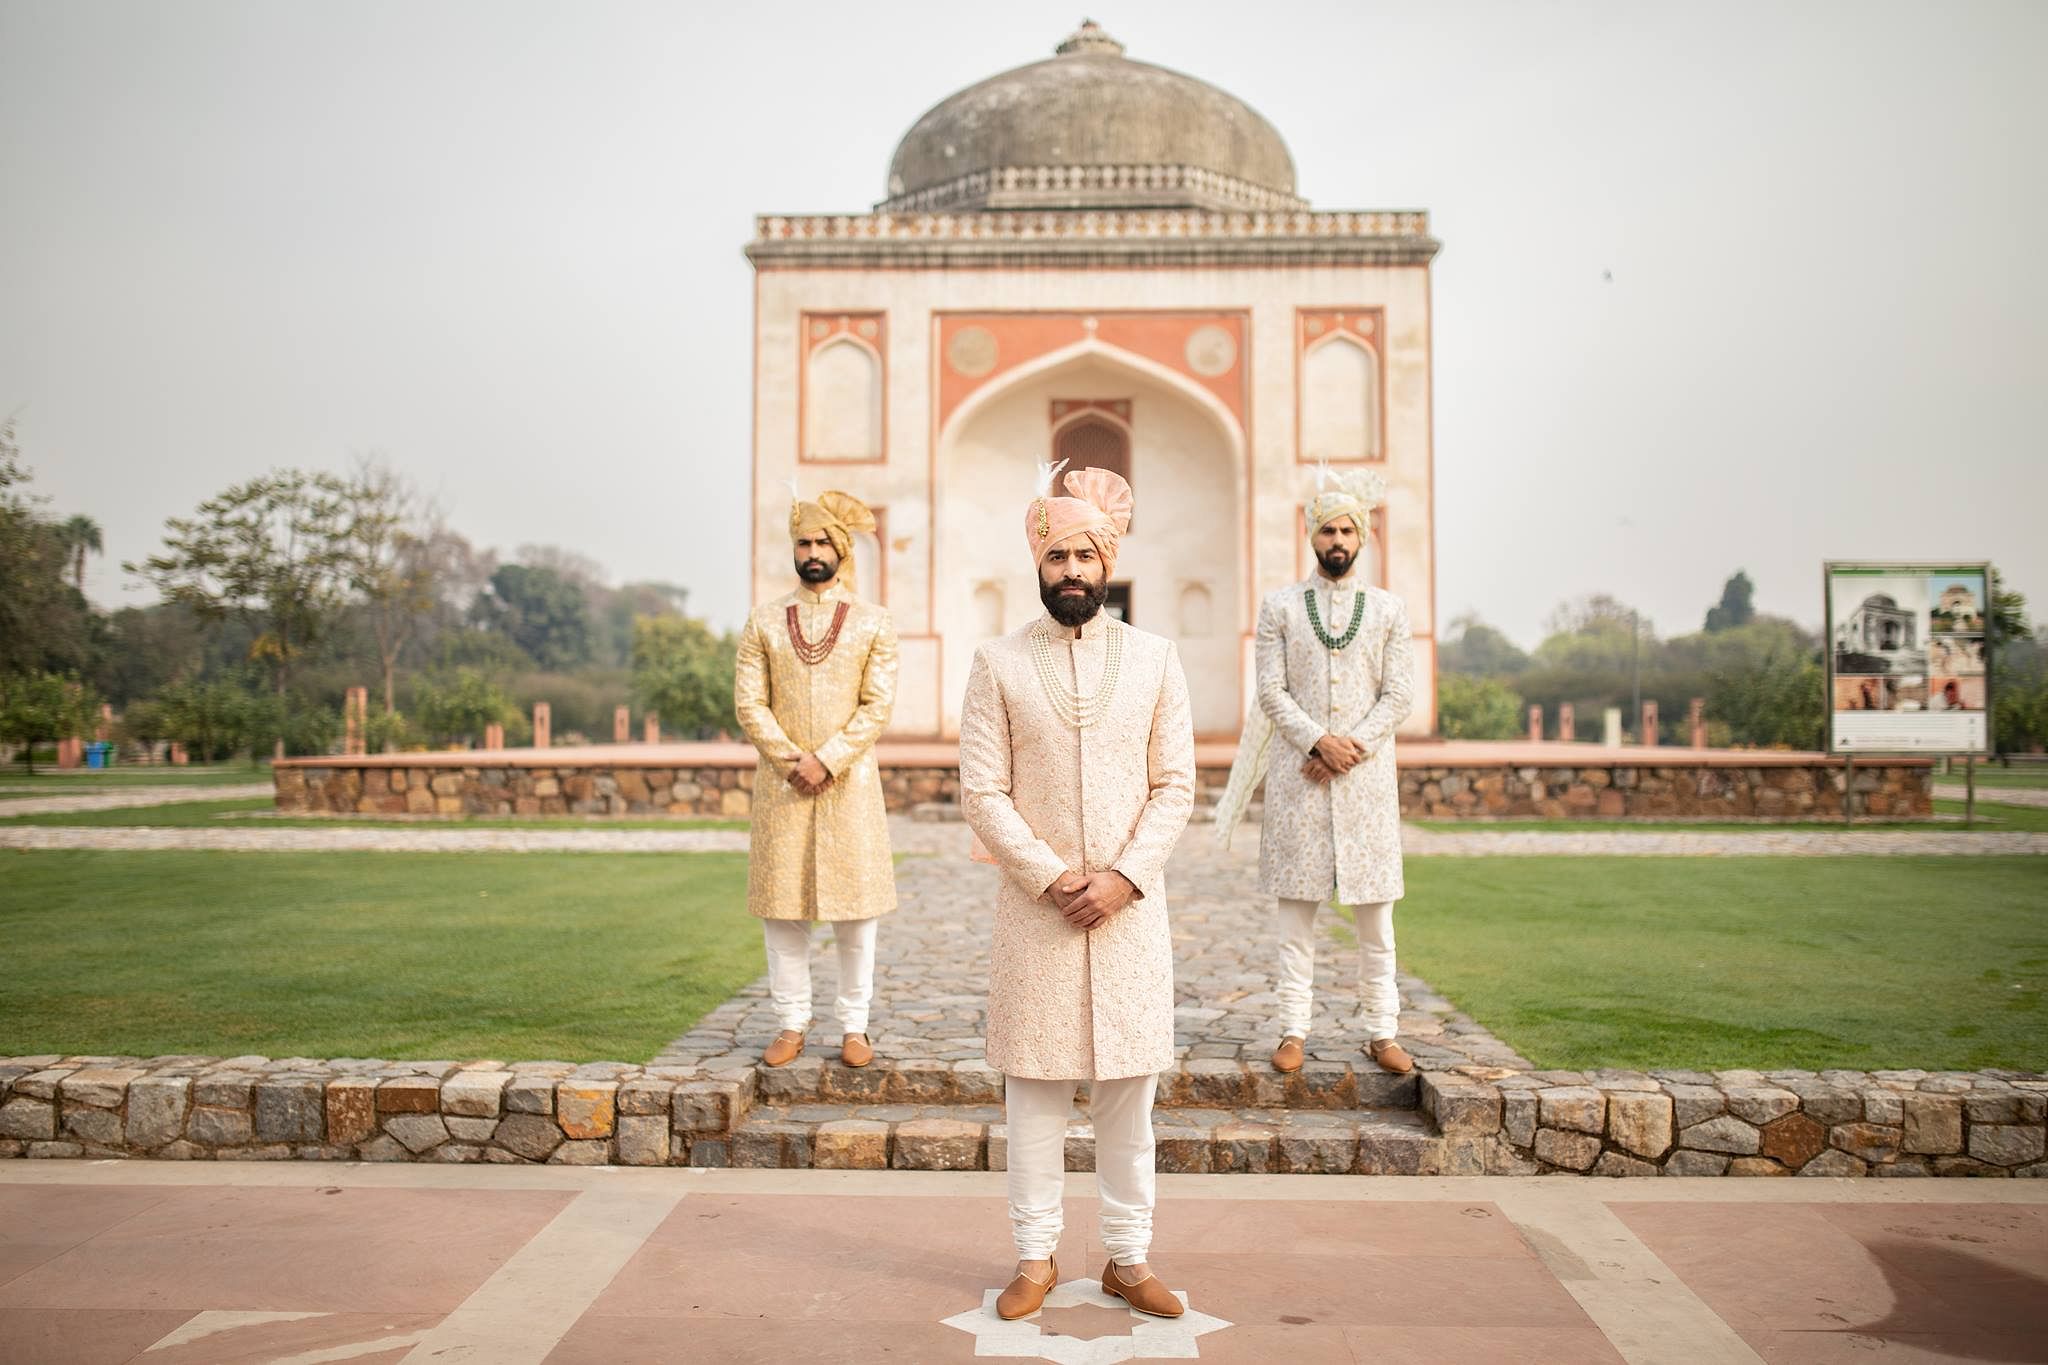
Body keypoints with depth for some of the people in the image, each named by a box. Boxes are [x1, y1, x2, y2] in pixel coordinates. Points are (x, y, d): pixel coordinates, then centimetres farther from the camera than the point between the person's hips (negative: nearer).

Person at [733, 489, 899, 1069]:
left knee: (855, 907, 2)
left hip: (849, 779, -1)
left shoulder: (872, 623, 3)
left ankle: (854, 1027, 13)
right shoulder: (764, 620, 6)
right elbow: (748, 702, 1)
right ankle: (792, 1025, 15)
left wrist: (827, 760, -14)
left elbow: (879, 705, -4)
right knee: (781, 906, 4)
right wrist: (791, 760, -11)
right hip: (780, 780, 1)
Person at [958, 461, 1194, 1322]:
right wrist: (1052, 878, -11)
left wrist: (1123, 878, -10)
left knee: (1129, 1091, 8)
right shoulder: (998, 663, 1)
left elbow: (1175, 787, 2)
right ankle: (1036, 1257, 20)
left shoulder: (1155, 659, 5)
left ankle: (1128, 1258, 22)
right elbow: (982, 794, -3)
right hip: (1034, 910, -1)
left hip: (1130, 906, 1)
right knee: (1034, 1090, 6)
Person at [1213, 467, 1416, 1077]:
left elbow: (1399, 695, 2)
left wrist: (1351, 750, -10)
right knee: (1297, 909, 2)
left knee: (1374, 913, 4)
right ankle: (1294, 1031, 9)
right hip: (1297, 776, -1)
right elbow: (1272, 691, 0)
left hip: (1367, 776, 1)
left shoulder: (1388, 609, 8)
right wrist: (1318, 742, -13)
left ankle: (1381, 1032, 14)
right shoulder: (1279, 606, 6)